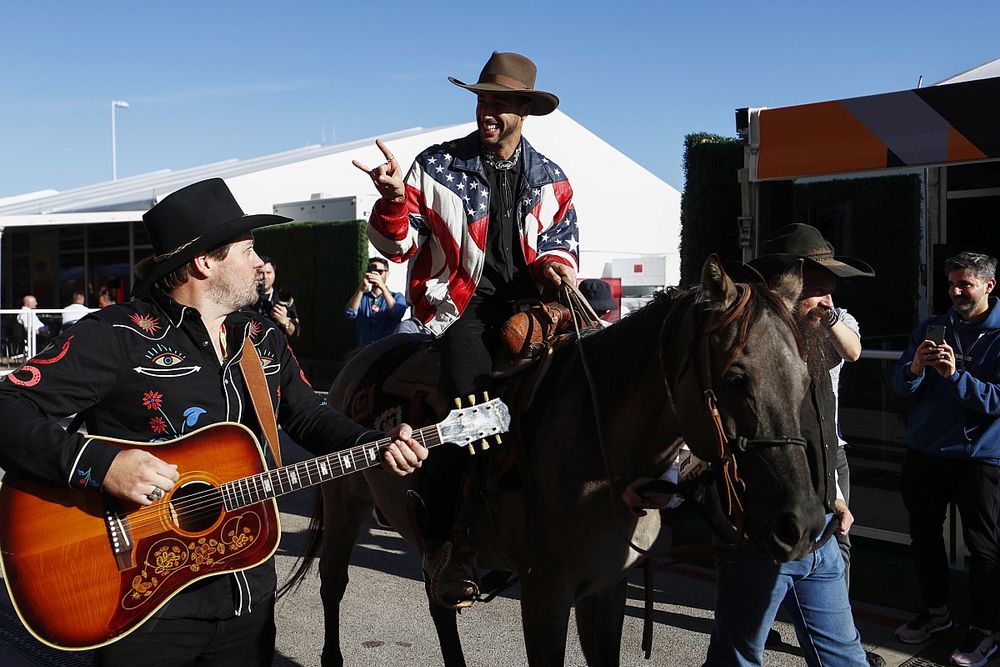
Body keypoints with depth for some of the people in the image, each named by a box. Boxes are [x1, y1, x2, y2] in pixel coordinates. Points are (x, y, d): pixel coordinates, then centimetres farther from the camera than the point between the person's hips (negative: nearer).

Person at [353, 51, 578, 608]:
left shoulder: (550, 179, 11)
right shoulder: (438, 166, 3)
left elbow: (562, 240, 19)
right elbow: (398, 247, 3)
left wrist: (555, 265, -4)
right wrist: (395, 201, -18)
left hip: (525, 302, 4)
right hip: (461, 305, -4)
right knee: (471, 405, -23)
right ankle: (439, 547, -13)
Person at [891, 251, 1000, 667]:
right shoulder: (931, 328, 6)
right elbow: (899, 387, 0)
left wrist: (956, 375, -28)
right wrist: (914, 368, -22)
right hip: (924, 450, 5)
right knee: (924, 536, 15)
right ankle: (935, 612, 32)